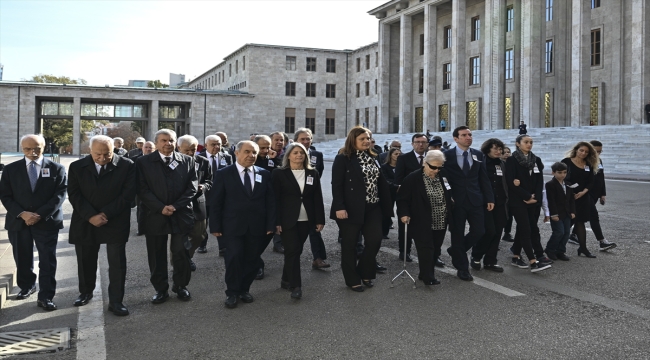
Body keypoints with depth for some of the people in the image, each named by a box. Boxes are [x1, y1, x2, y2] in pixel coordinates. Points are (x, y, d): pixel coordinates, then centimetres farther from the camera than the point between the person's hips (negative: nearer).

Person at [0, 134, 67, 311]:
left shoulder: (56, 169, 1)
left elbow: (60, 195, -6)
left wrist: (40, 215, -16)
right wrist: (22, 214, -14)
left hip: (47, 222, -2)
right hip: (18, 222, 2)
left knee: (47, 261, -1)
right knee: (22, 259, 14)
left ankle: (45, 297, 6)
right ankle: (27, 287, 35)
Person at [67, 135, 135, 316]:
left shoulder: (127, 166, -5)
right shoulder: (77, 167, 2)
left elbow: (128, 193, -10)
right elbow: (74, 194, -4)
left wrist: (106, 214, -16)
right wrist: (91, 216, -16)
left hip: (115, 223, -2)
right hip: (85, 223, 3)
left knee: (117, 263, -2)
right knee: (85, 261, 15)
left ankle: (116, 301, 8)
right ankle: (86, 292, 36)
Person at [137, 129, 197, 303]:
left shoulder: (188, 161, 6)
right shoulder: (143, 162, 2)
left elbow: (191, 187, 1)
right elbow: (142, 189, -4)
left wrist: (176, 206, -10)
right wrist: (160, 208, -14)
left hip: (181, 215, 0)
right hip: (155, 216, 0)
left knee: (181, 254, 5)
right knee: (157, 256, 7)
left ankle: (181, 286, 23)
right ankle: (161, 289, 21)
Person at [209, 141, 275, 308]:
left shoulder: (264, 174, 6)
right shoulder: (224, 174, -1)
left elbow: (270, 201, 6)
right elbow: (215, 202, -2)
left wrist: (270, 225, 0)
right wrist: (215, 226, -7)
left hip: (256, 227, 3)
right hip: (233, 226, -3)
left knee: (252, 260, 8)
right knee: (234, 258, -8)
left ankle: (244, 289, 27)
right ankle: (232, 293, 11)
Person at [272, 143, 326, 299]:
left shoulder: (313, 174, 8)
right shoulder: (279, 174, -2)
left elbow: (318, 198, 7)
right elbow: (276, 199, -5)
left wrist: (320, 220, 2)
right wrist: (276, 221, -11)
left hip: (306, 220, 4)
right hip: (288, 220, -3)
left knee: (296, 250, 10)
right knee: (292, 250, -6)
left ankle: (286, 280, 25)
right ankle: (295, 286, -1)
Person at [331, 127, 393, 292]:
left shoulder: (372, 158, 13)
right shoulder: (343, 158, -8)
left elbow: (380, 182, 13)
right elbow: (336, 184, -14)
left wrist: (384, 205, 8)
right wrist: (339, 207, -22)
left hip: (372, 208, 6)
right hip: (351, 208, -6)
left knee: (375, 240, 2)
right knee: (349, 245, 4)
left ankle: (364, 273, 24)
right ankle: (352, 279, 19)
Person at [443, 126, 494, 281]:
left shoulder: (478, 155, 7)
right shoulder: (447, 155, -4)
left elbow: (484, 179, 8)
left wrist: (489, 198, 3)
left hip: (475, 200, 3)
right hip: (456, 201, -3)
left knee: (479, 231, 1)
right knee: (458, 234, 4)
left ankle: (456, 251, 28)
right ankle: (462, 268, 18)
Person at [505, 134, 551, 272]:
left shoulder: (536, 160, 11)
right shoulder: (512, 160, -6)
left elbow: (540, 181, 7)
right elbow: (510, 182, -12)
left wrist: (535, 197, -7)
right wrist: (528, 196, -13)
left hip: (534, 201, 5)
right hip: (518, 201, -5)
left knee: (522, 229, 10)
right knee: (526, 230, -9)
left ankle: (516, 257, 19)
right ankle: (533, 262, -12)